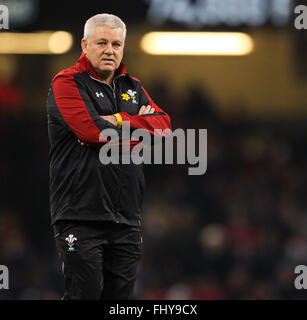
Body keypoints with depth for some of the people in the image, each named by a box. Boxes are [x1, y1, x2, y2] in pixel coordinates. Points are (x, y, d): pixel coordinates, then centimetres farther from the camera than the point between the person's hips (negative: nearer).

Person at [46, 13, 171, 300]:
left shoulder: (132, 87, 18)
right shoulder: (67, 83, -2)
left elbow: (164, 125, 4)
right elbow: (92, 131, -17)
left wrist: (119, 121, -9)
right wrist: (141, 128, -4)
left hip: (127, 218, 6)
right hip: (81, 216, -6)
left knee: (121, 295, 7)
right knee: (84, 295, -9)